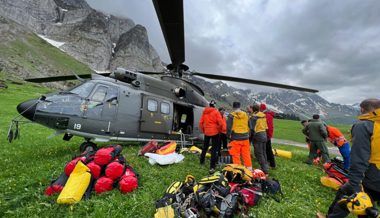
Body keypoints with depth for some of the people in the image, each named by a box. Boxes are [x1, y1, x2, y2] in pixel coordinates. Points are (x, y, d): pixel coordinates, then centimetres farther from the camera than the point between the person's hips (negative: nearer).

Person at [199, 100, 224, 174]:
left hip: (206, 132, 5)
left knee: (205, 147, 22)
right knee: (214, 149, 0)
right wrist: (219, 130, 2)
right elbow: (220, 123, -15)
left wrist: (203, 130, 15)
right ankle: (212, 167, -3)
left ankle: (202, 161, 38)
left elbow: (201, 122, 3)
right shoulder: (216, 112, -8)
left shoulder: (204, 112, 4)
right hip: (215, 132, -4)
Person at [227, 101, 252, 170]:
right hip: (245, 138, 5)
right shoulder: (246, 115, 5)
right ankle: (249, 168, 25)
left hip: (235, 138, -4)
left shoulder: (231, 115, -9)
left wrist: (228, 135, 0)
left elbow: (228, 127, -13)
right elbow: (249, 126, 12)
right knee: (246, 154, 15)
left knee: (236, 155, 6)